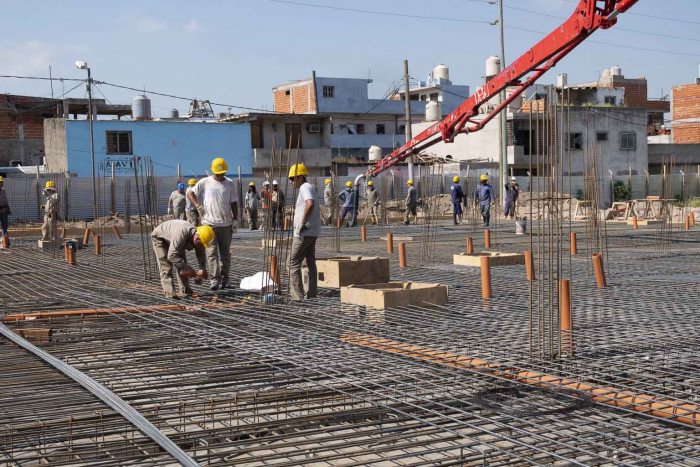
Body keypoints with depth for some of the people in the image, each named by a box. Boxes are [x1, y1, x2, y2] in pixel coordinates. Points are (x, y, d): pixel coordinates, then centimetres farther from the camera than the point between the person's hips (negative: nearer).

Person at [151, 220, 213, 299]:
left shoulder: (198, 239, -21)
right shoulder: (181, 234, -45)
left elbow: (201, 254, -7)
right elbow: (171, 256, -46)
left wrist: (203, 269, -23)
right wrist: (187, 268, -45)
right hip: (159, 237, -7)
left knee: (182, 262, 5)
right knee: (166, 266, -17)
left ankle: (186, 290, 15)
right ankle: (169, 293, -20)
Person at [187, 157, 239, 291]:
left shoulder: (230, 184, 6)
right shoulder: (205, 182, 2)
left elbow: (234, 204, 7)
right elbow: (190, 194, 7)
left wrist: (235, 220, 1)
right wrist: (198, 206, -8)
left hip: (226, 224, 2)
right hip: (209, 223, -2)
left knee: (225, 253, 8)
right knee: (212, 252, -7)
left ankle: (224, 278, 18)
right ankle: (215, 279, -9)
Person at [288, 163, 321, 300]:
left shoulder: (305, 188, -12)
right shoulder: (310, 188, 20)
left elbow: (310, 204, -31)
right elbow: (316, 209, 29)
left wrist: (302, 223, -27)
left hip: (304, 233, -11)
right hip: (312, 232, 11)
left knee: (294, 263, -8)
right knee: (310, 263, 12)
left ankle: (297, 295, -12)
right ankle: (311, 294, 15)